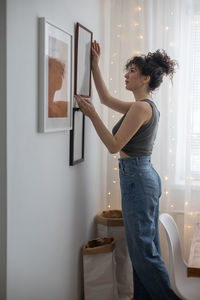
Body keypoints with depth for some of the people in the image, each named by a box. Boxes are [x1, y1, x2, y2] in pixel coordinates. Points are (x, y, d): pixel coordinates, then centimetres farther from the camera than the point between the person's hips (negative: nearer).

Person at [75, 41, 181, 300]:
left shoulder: (141, 107, -17)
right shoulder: (146, 106, 13)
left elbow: (114, 145, -18)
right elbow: (106, 98, 23)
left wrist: (92, 115, -17)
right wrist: (95, 65, 22)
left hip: (136, 177, -10)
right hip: (146, 175, 10)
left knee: (143, 248, -2)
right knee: (147, 244, 15)